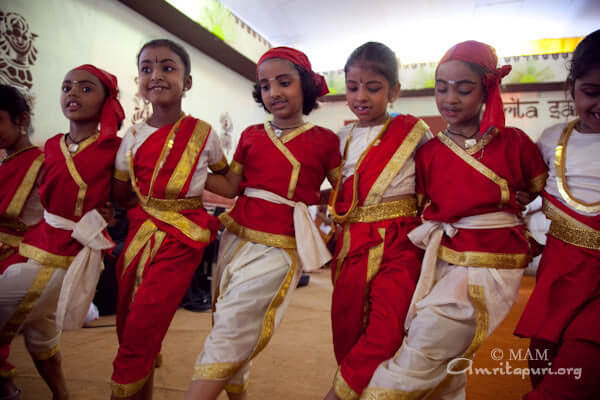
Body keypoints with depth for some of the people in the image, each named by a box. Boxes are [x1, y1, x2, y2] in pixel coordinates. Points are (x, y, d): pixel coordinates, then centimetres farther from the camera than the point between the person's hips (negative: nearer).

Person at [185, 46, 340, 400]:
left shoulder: (324, 140, 0)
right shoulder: (251, 135, 9)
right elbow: (230, 186, 8)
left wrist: (309, 197, -10)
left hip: (278, 247, -4)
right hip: (236, 237, 5)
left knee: (231, 329, -9)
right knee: (229, 331, 14)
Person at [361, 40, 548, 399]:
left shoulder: (514, 142, 0)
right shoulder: (428, 152, 5)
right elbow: (417, 211, 11)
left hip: (493, 266, -3)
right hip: (441, 261, 3)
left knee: (424, 354, -13)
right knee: (444, 370, 7)